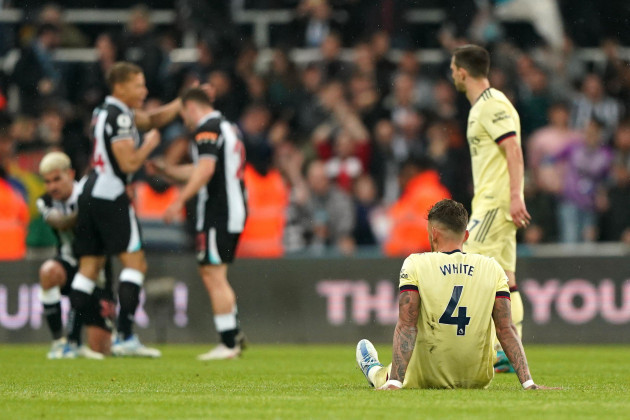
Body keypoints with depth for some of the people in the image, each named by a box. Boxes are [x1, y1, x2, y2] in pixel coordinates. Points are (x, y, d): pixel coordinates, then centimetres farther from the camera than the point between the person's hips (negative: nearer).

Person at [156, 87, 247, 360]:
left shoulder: (207, 129, -9)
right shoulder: (227, 127, 22)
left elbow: (205, 169, -23)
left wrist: (180, 201, -23)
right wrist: (165, 170, 32)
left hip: (217, 213, -10)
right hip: (234, 210, 10)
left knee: (214, 276, -8)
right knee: (212, 275, 15)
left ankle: (228, 344, -9)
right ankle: (234, 335, 12)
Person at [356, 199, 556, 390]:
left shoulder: (416, 264, -8)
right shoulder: (492, 268, -1)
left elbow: (406, 326, -15)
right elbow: (506, 329, -7)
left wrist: (394, 382, -20)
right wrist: (528, 382, -9)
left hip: (426, 380, -2)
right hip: (478, 381, 3)